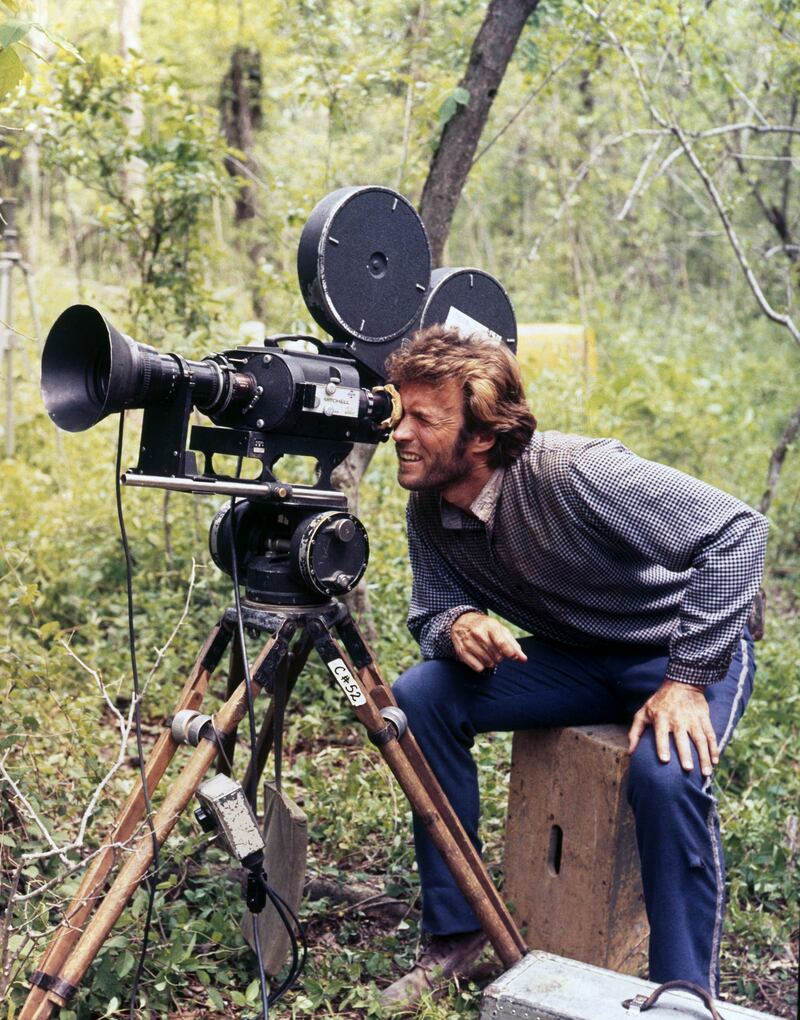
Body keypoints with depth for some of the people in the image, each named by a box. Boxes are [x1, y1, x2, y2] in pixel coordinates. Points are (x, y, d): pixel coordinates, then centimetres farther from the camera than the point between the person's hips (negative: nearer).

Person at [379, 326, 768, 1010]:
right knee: (422, 694, -14)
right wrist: (457, 625, -26)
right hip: (576, 657, 6)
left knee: (666, 773, -36)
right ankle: (455, 932, -1)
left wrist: (690, 680, -32)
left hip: (685, 650, -6)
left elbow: (735, 530, -31)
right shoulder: (428, 511, -9)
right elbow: (429, 612, 0)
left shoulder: (569, 471, -30)